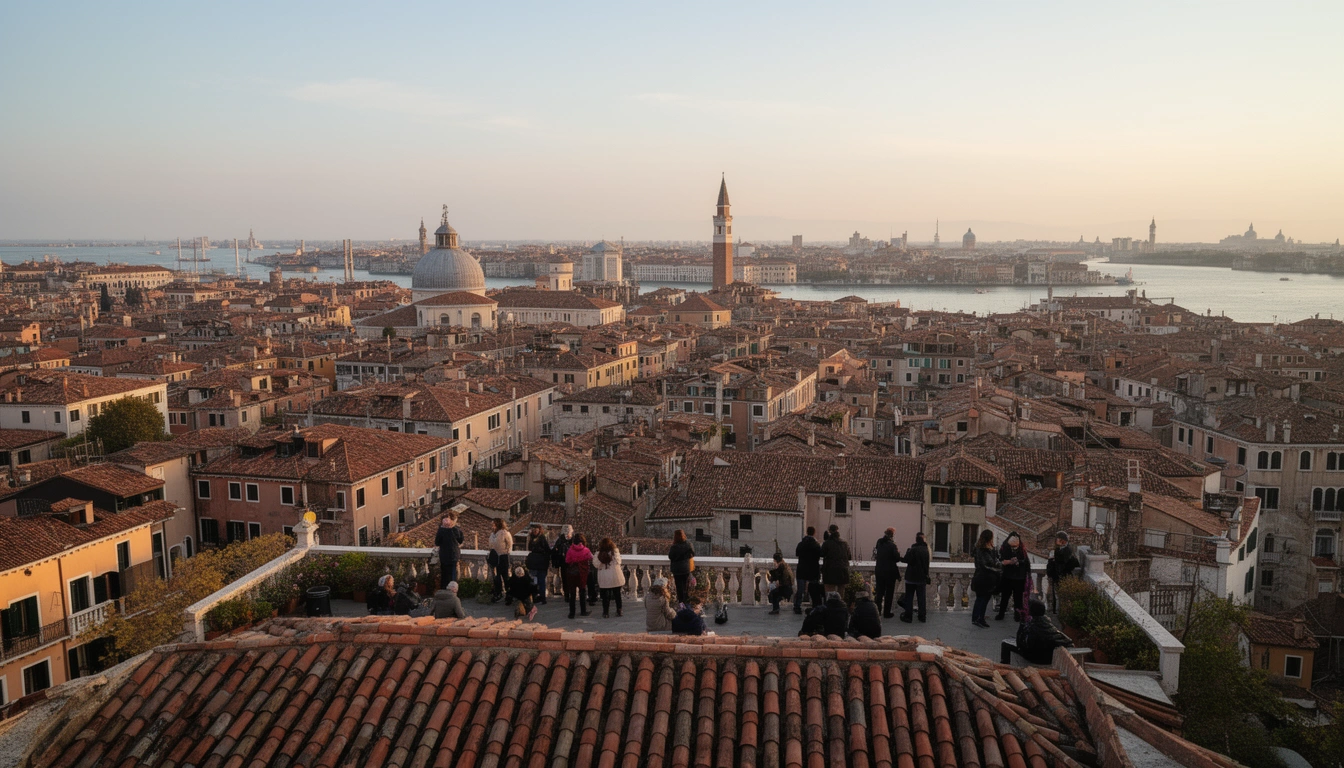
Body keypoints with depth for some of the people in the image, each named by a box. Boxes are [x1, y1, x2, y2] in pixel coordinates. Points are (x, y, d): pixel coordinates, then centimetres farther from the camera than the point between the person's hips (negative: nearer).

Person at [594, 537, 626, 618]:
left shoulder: (599, 554, -8)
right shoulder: (615, 551, -9)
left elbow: (596, 565, -9)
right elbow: (618, 562, -9)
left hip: (604, 579, 0)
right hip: (615, 577, 0)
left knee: (605, 596, 8)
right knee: (617, 594, 15)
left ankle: (606, 612, 10)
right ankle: (619, 611, 21)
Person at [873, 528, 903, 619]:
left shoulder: (879, 542, 0)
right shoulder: (892, 545, -18)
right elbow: (897, 559, -14)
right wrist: (898, 552, 4)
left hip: (879, 571, 5)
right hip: (890, 572, -5)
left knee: (879, 592, 15)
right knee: (889, 593, 7)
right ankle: (887, 612, 10)